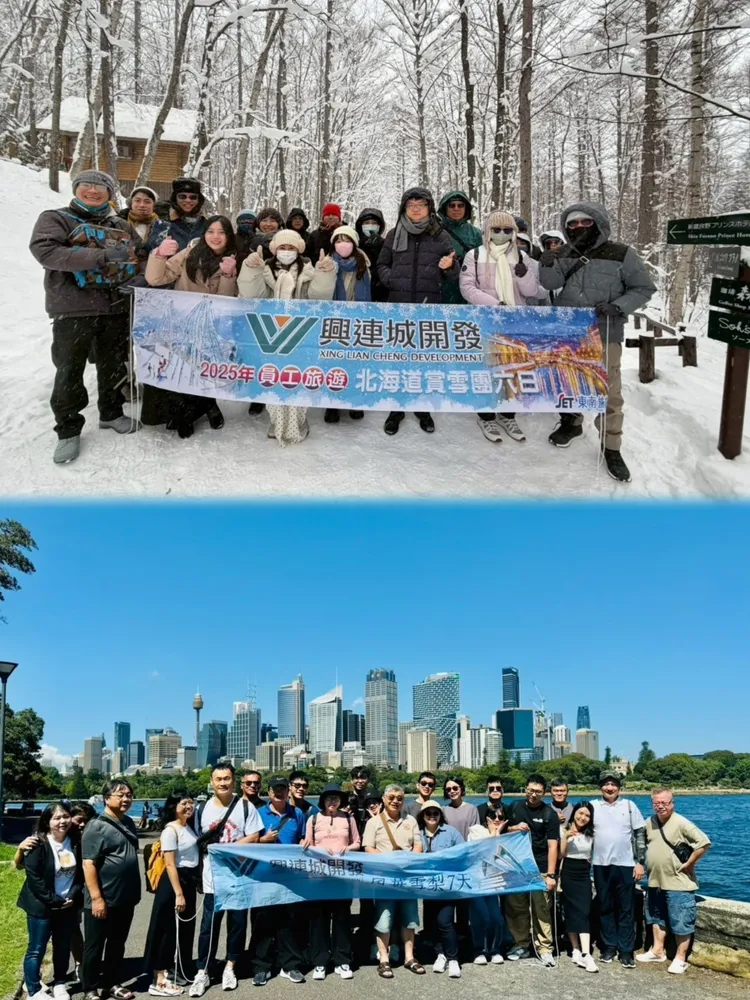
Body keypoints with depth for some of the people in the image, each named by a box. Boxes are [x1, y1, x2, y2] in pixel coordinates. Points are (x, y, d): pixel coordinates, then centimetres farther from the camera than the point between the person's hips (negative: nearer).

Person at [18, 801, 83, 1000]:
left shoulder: (75, 842, -1)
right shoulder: (38, 844, -15)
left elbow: (81, 872, 4)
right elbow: (33, 877, -18)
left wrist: (73, 896, -9)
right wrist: (54, 900, -17)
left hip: (68, 906, 5)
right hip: (42, 906, -4)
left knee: (63, 948, 15)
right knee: (37, 949, 5)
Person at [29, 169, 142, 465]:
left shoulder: (123, 226, 14)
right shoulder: (55, 218, -1)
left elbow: (140, 256, 17)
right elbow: (44, 251, -18)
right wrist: (102, 256, -25)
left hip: (116, 308, 4)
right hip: (73, 309, -4)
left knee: (113, 366, 14)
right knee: (69, 370, 0)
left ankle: (110, 413, 32)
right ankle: (68, 429, 10)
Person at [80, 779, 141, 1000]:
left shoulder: (128, 823, 9)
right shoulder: (96, 827, -14)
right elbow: (88, 864, -18)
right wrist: (96, 898, -21)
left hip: (125, 898, 7)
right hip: (103, 900, -7)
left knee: (117, 944, 17)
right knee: (94, 946, 6)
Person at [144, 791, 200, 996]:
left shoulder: (188, 827, 9)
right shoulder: (170, 830, -17)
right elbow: (170, 865, -20)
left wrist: (195, 883, 16)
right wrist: (178, 893, -22)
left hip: (189, 881, 9)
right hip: (174, 882, -9)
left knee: (185, 929, 15)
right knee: (167, 931, -3)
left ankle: (180, 971, 27)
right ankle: (158, 981, 3)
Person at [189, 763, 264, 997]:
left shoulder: (246, 807, -4)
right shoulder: (203, 809, 5)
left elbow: (254, 839, -8)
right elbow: (200, 841, 11)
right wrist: (207, 847, -8)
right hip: (213, 877, 1)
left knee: (237, 923, 9)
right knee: (209, 925, 2)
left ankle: (230, 967, 25)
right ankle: (202, 973, 10)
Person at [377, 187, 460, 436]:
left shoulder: (441, 236, 4)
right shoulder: (394, 235, 6)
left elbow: (453, 275, 6)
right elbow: (382, 265, 14)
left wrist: (449, 267, -17)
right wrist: (391, 279, -6)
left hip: (429, 307, 0)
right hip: (398, 306, 1)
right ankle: (397, 407, 14)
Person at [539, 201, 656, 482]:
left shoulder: (621, 255, -6)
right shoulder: (567, 257, 6)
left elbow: (643, 288, -3)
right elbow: (550, 284, -3)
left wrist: (618, 306, -19)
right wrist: (547, 267, -24)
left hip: (604, 336, -4)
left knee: (607, 392, -4)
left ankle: (611, 447, 5)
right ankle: (571, 423, 40)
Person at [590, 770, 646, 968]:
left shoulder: (629, 806, 1)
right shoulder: (593, 806, 3)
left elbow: (640, 835, 2)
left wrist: (640, 862, -3)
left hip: (625, 865, -1)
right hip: (601, 865, 1)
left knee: (626, 909, 3)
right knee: (605, 908, 8)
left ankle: (626, 951, 9)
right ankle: (609, 946, 18)